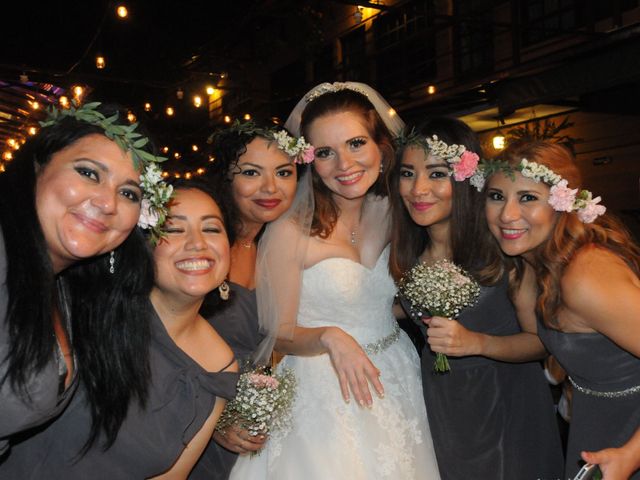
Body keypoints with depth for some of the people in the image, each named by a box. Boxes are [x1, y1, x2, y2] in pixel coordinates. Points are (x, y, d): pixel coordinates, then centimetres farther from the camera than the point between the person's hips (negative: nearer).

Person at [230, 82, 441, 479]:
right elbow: (279, 334, -12)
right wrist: (330, 338, -28)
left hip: (394, 383, 5)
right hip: (324, 395, -5)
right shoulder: (289, 232, -18)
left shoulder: (395, 215, -3)